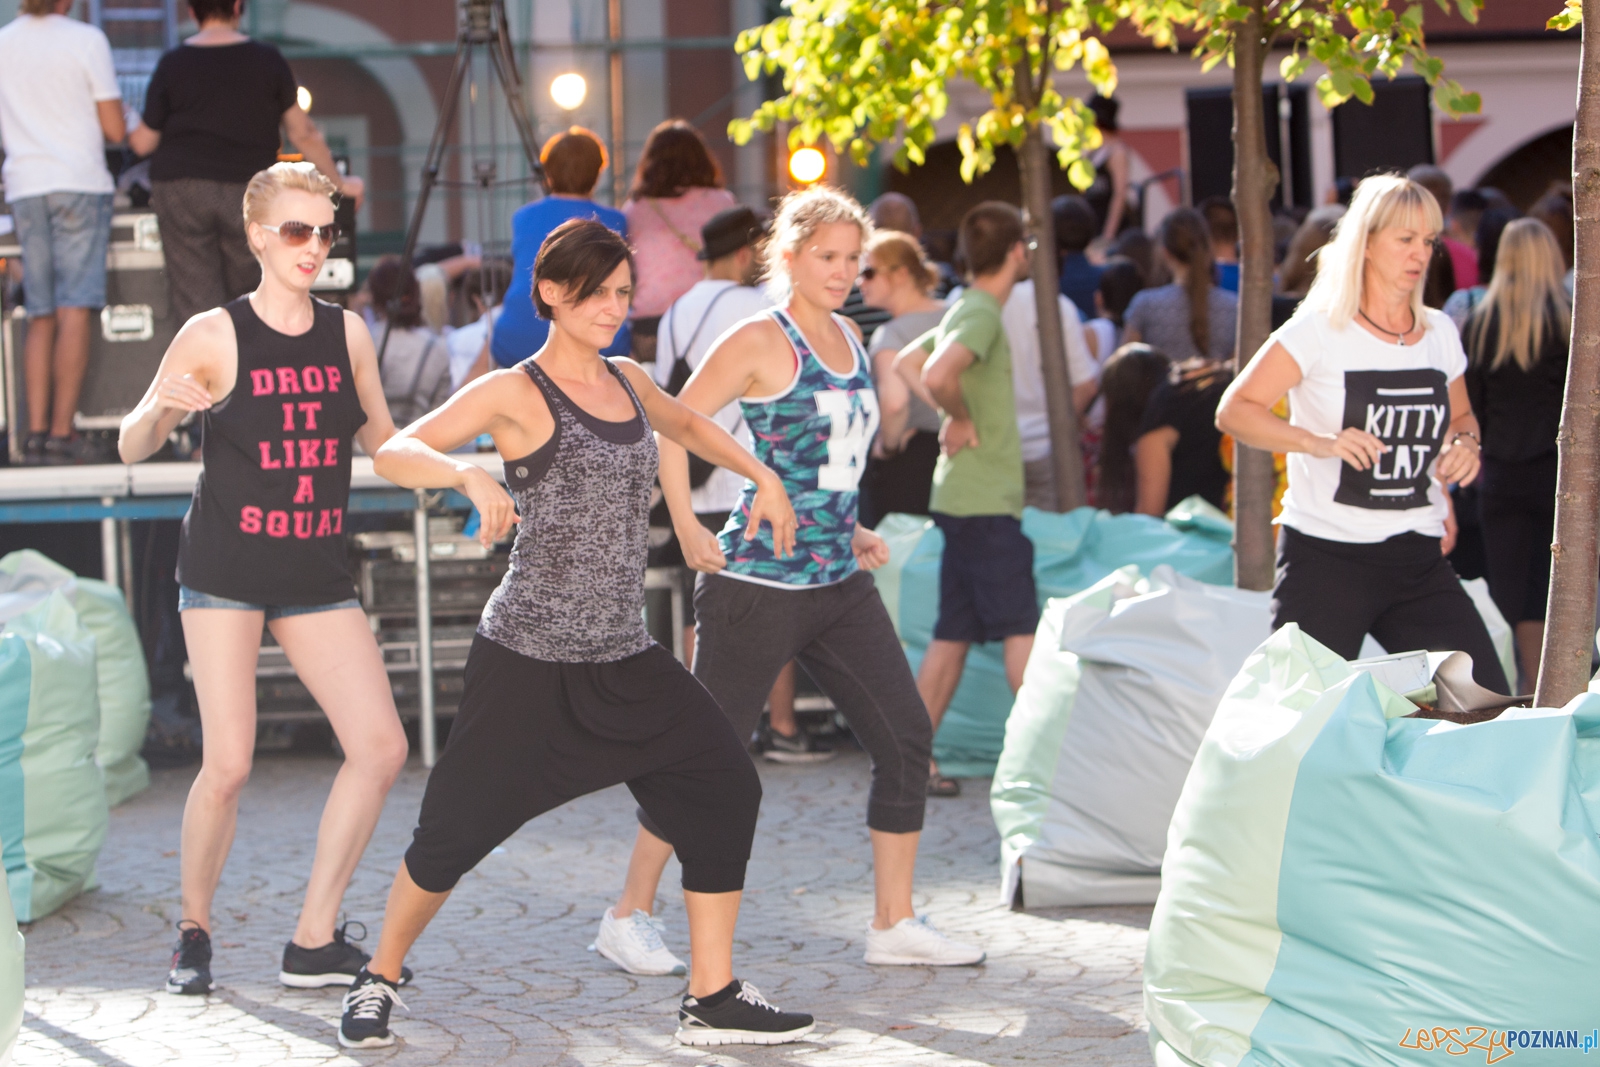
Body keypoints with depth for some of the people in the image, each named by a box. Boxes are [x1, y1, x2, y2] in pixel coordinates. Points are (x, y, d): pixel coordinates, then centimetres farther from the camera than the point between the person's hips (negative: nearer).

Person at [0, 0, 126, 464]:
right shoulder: (86, 40, -3)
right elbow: (115, 130, -4)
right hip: (79, 181, -4)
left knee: (40, 317, 7)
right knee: (74, 311, -6)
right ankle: (62, 432, -11)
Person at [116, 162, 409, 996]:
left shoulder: (347, 333, 4)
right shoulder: (214, 335, -8)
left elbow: (382, 443, 16)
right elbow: (131, 449, -4)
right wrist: (162, 407, -25)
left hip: (317, 577, 5)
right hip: (224, 572, -5)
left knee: (381, 748, -5)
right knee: (228, 765, -12)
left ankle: (314, 942, 5)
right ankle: (194, 933, 12)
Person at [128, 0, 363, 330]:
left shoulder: (172, 65, -2)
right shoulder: (268, 61, 1)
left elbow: (144, 143, 4)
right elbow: (304, 134, 9)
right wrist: (338, 182, 22)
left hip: (182, 188, -1)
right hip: (248, 190, 1)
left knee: (196, 306, 0)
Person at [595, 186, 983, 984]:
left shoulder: (848, 339, 13)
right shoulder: (762, 341, -9)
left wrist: (852, 532, 16)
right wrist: (687, 530, -13)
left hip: (840, 581, 8)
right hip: (760, 580, -7)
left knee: (905, 737, 2)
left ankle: (895, 924, 10)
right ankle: (628, 917, 12)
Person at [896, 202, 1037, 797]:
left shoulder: (966, 311, 15)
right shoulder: (982, 314, -15)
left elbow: (907, 364, 27)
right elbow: (938, 373, -32)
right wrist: (961, 417, -14)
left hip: (963, 497, 9)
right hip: (986, 500, -9)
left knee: (953, 636, 9)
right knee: (1021, 630, -6)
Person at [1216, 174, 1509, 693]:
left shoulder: (1440, 334, 11)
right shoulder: (1320, 330, -5)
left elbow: (1460, 416, 28)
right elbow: (1234, 410, -10)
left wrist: (1466, 443, 4)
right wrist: (1321, 443, -24)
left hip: (1419, 558, 5)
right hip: (1326, 557, -5)